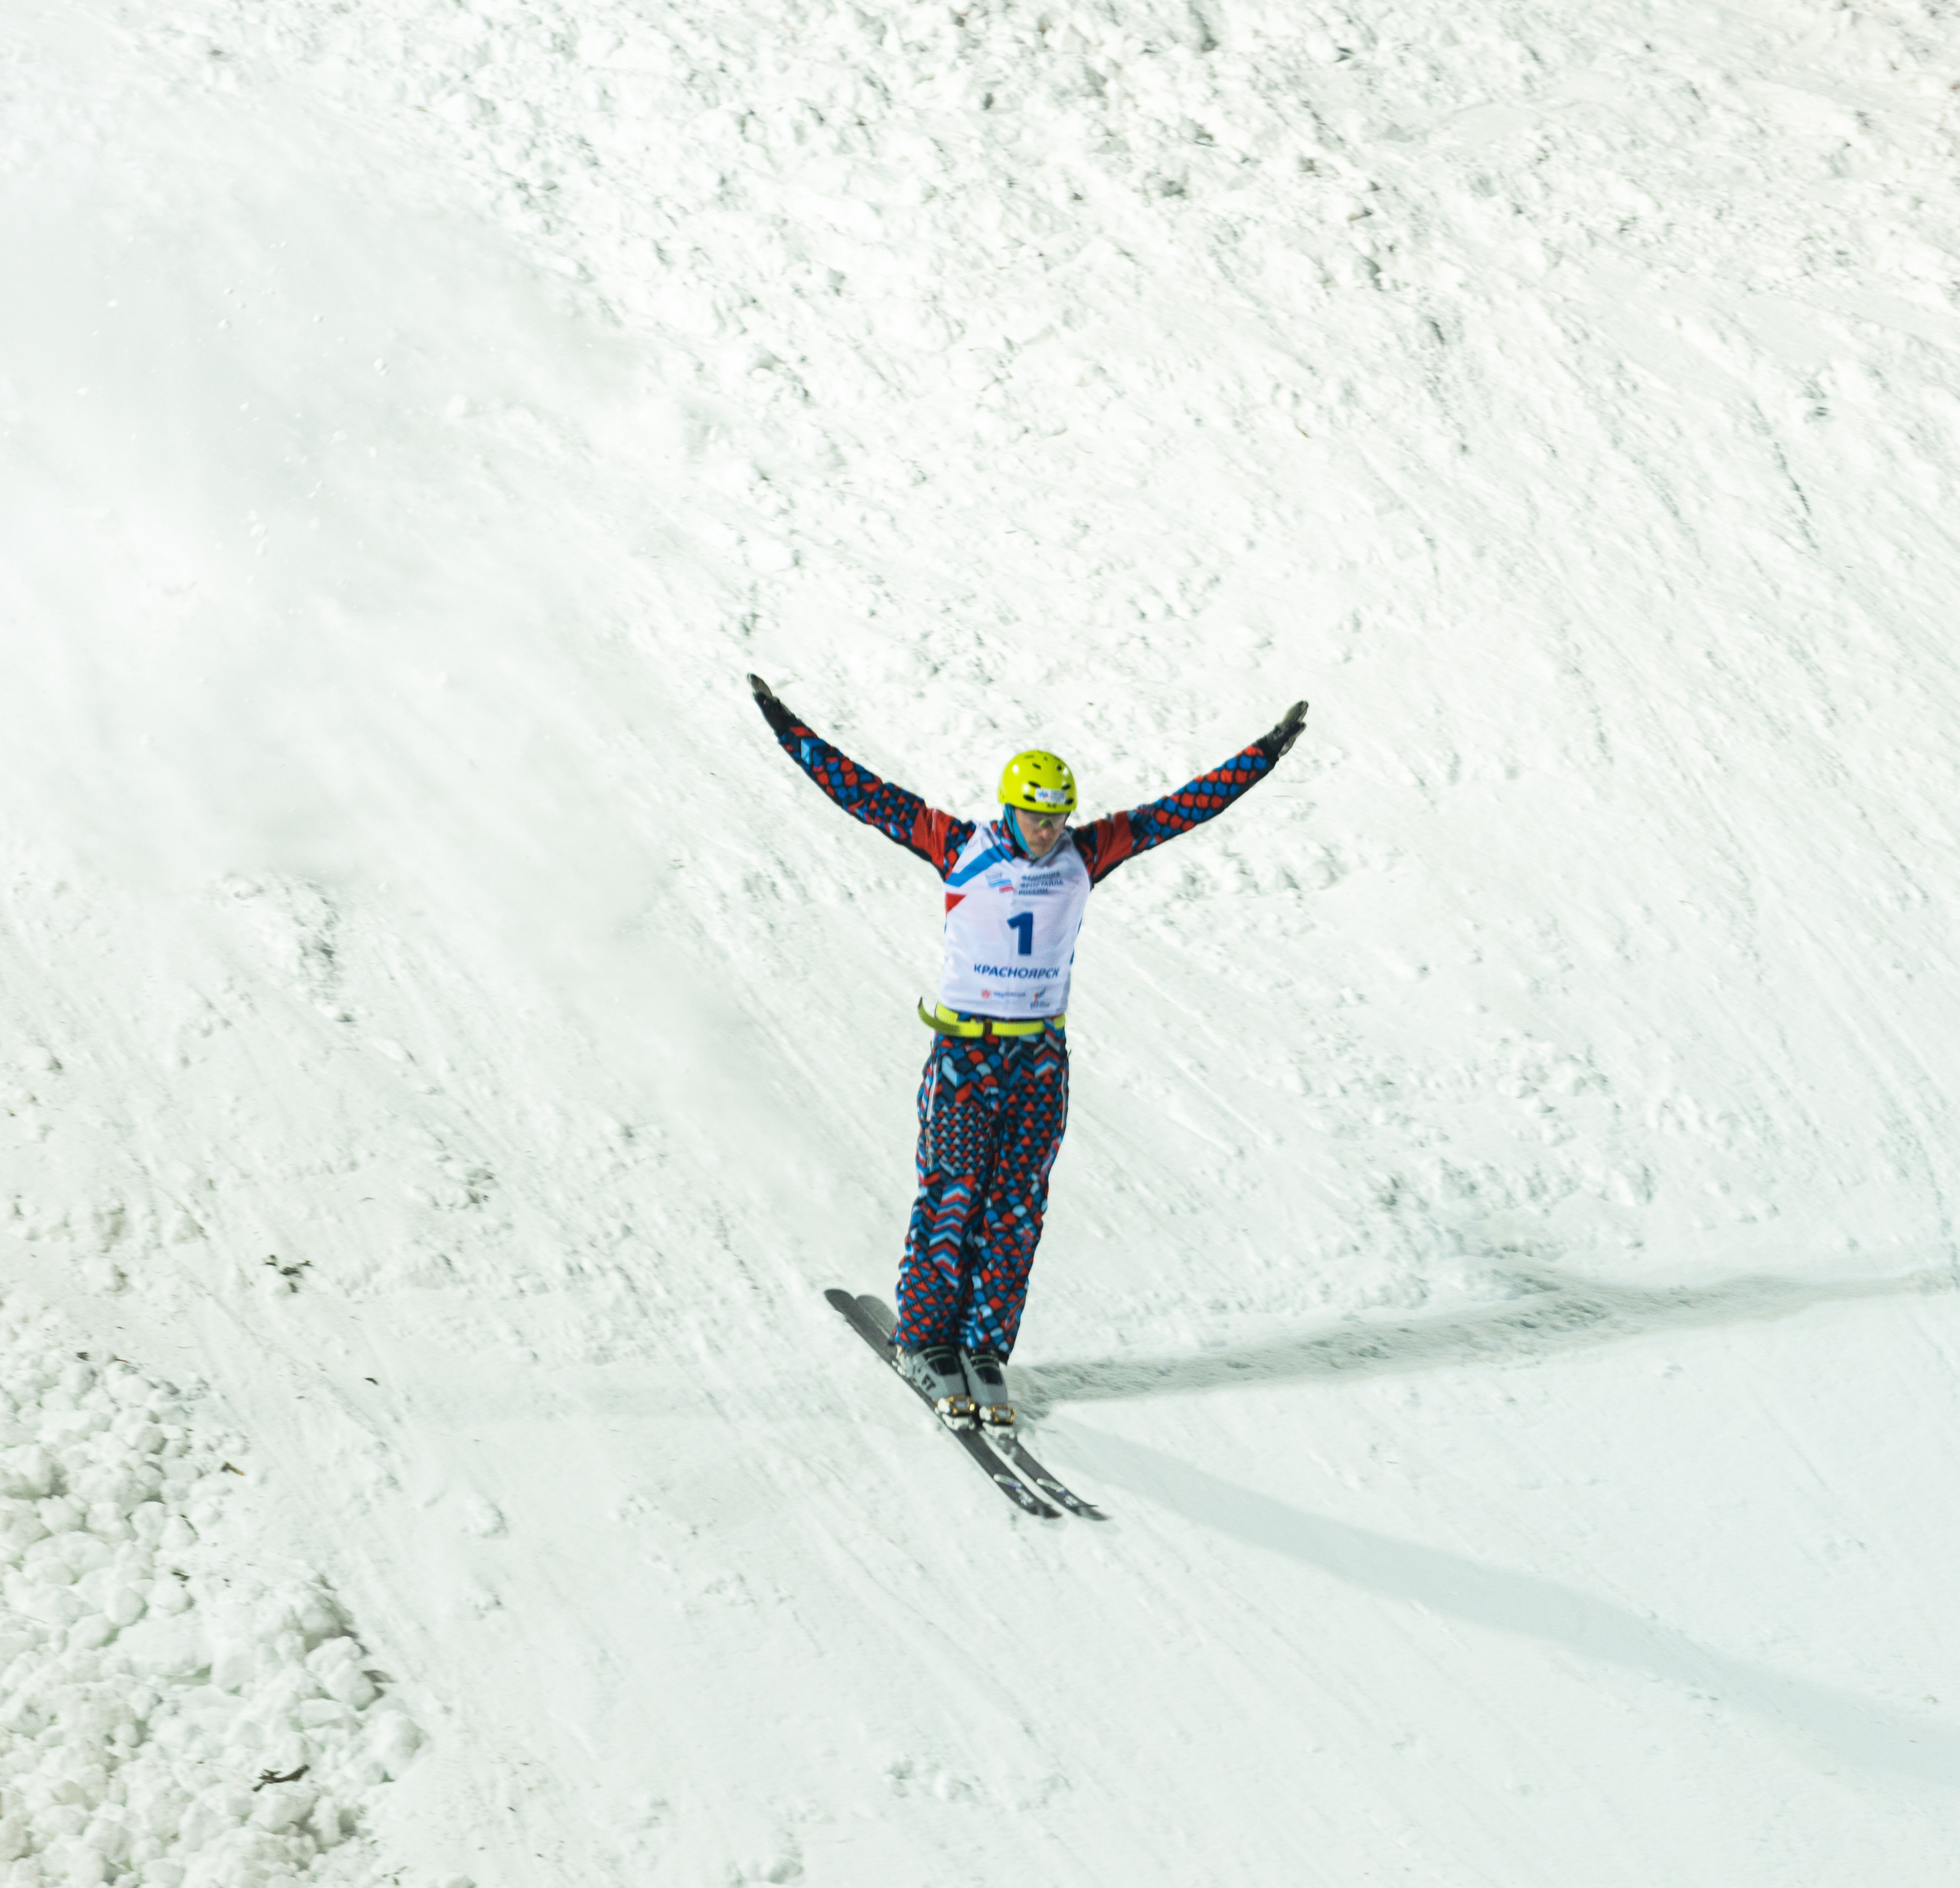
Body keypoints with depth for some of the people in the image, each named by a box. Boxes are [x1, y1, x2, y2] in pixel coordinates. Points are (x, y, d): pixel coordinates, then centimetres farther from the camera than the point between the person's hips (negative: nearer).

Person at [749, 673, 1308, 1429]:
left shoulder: (1084, 855, 0)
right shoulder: (960, 849, -8)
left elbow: (1181, 808, 3)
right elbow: (864, 794, -10)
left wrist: (1262, 757, 3)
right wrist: (792, 735, -15)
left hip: (1041, 1056, 3)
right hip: (963, 1052, -3)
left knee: (1015, 1208, 4)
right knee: (950, 1196, -2)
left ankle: (984, 1349, 13)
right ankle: (924, 1342, 12)